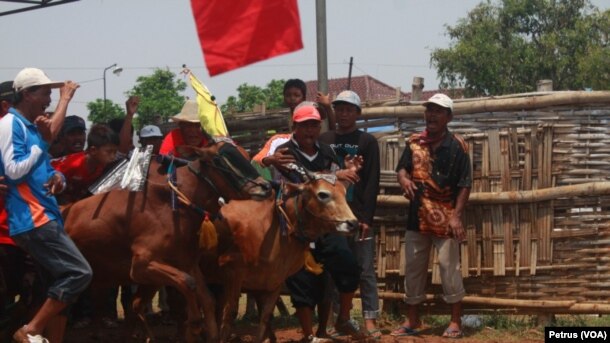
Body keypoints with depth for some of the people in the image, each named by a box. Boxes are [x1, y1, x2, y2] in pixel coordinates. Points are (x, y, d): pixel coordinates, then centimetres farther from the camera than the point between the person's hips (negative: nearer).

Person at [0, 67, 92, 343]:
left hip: (46, 217, 10)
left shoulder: (31, 126, 19)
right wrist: (43, 142, -11)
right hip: (31, 220, -10)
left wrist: (57, 178, 4)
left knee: (61, 284, 10)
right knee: (79, 273, -15)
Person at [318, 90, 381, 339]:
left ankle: (370, 320, -3)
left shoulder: (367, 142, 3)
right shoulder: (324, 140, 11)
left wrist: (367, 217, -11)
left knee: (365, 269, -3)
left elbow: (372, 183, -2)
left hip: (359, 216, -3)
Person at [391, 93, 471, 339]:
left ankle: (455, 321, 6)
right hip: (418, 216, 5)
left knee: (449, 267, -3)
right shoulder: (414, 142, 5)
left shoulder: (457, 146, -7)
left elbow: (464, 184, -9)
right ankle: (412, 320, 19)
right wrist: (404, 179, -13)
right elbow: (402, 167, 12)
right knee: (412, 268, 10)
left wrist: (456, 216, -17)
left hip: (445, 217, -5)